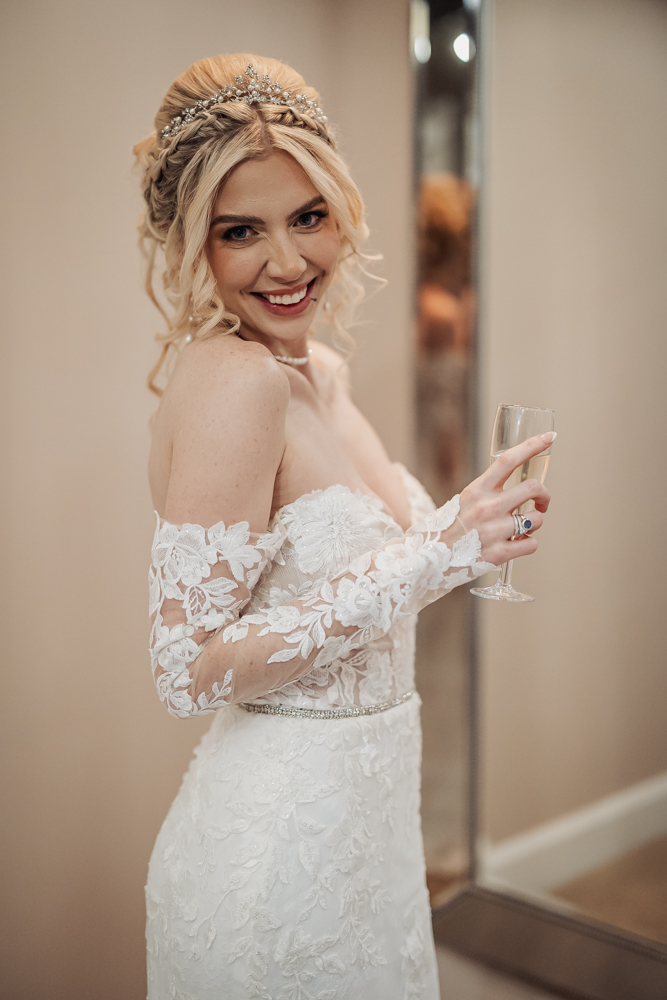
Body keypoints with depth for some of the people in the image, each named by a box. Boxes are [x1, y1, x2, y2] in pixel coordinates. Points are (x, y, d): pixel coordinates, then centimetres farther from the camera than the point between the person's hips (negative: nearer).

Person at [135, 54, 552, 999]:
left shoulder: (319, 371, 4)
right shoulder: (233, 381, -23)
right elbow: (190, 668, -25)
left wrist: (461, 528, 0)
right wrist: (429, 559, -27)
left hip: (354, 812, 8)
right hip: (280, 848, -8)